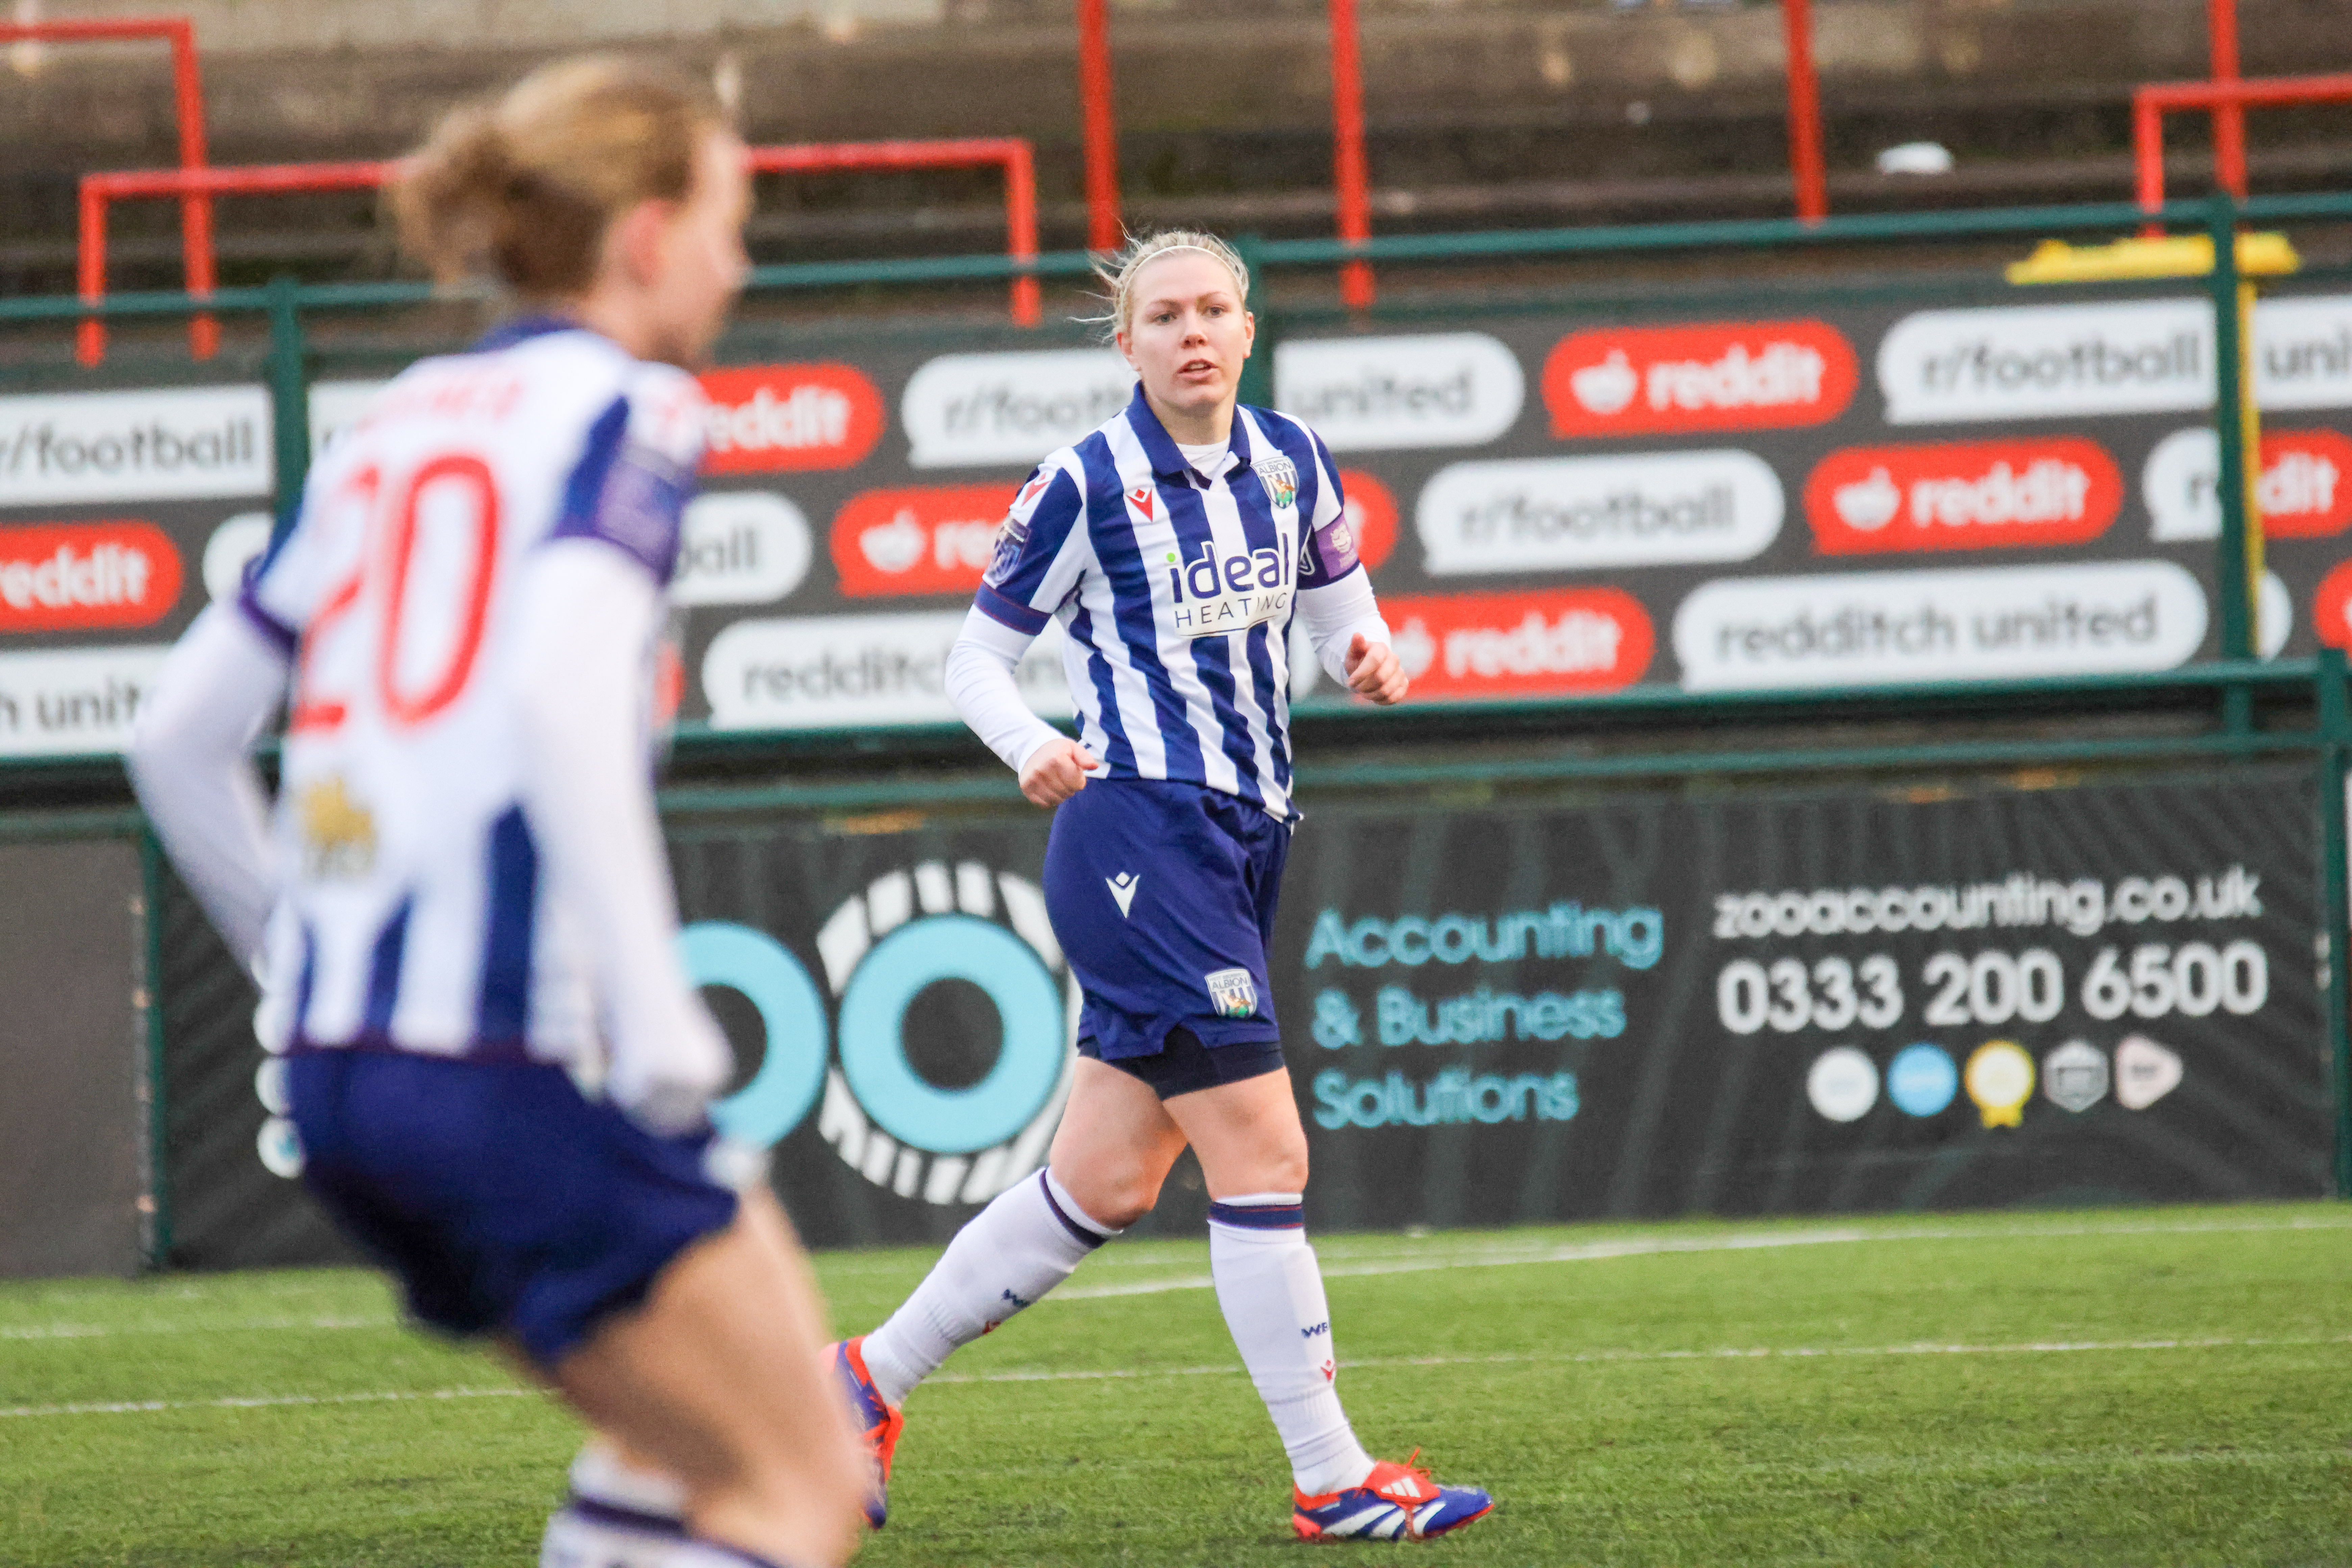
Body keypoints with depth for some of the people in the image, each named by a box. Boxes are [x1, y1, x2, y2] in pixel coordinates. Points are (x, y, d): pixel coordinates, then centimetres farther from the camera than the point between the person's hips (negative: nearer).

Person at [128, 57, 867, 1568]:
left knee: (701, 1426, 21)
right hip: (518, 1059, -8)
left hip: (338, 1054, 8)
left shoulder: (394, 425, 19)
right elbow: (565, 689, -21)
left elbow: (180, 735, 19)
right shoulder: (629, 407, -3)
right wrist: (653, 1003, -22)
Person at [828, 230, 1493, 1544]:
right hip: (1140, 834, -7)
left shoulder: (1293, 461, 9)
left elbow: (1342, 610, 20)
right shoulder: (1086, 486, -8)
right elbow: (977, 659, -2)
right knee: (1265, 1153, -11)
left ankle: (872, 1379, 22)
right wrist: (1034, 748, -22)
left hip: (1244, 841, 7)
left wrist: (1374, 657, -4)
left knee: (1106, 1185, 9)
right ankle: (1332, 1480, -5)